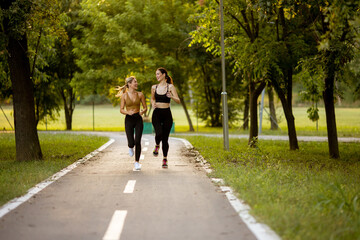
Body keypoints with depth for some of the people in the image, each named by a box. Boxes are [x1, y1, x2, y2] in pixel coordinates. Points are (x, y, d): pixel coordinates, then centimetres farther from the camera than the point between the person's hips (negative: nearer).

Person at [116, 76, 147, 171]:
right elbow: (121, 110, -1)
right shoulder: (124, 95, -1)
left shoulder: (140, 94, 3)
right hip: (129, 120, -1)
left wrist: (143, 111, -16)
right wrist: (128, 112, -22)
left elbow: (145, 108, 6)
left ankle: (137, 162, 5)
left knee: (137, 142, -9)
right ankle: (130, 148, 33)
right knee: (131, 143, -7)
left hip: (138, 119, 1)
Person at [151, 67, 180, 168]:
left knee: (165, 138, 0)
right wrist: (153, 104, 3)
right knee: (159, 133, -24)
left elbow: (178, 101, -6)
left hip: (167, 114, -1)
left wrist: (172, 97, -25)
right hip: (157, 114, 1)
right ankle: (157, 146, 9)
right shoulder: (154, 87, 8)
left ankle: (165, 159, 15)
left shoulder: (170, 87, -2)